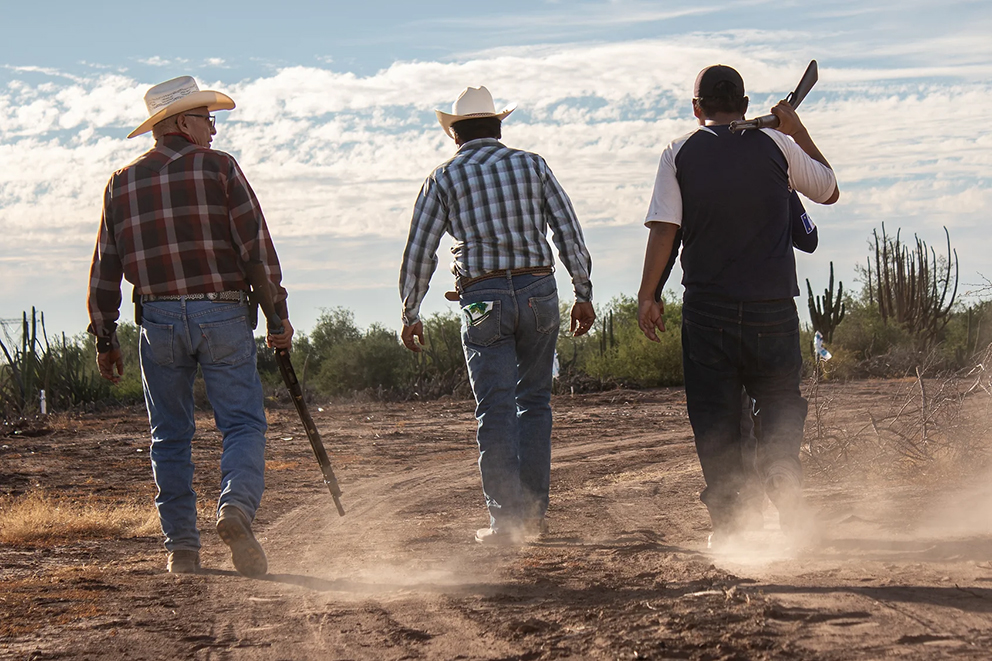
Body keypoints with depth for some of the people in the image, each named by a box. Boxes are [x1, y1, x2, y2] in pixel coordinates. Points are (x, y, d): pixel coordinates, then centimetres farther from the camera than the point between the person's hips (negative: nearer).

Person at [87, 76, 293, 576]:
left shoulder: (122, 183, 10)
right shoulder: (218, 169, -1)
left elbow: (105, 267, 10)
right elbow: (256, 244, -6)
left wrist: (105, 339, 15)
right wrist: (278, 311, -2)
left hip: (158, 322, 3)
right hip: (222, 315, -3)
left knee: (170, 436, 10)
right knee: (243, 423, 0)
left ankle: (181, 547, 6)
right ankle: (236, 505, -26)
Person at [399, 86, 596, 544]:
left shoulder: (444, 177, 5)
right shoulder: (532, 165, 9)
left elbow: (419, 253, 4)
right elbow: (569, 232, 5)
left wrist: (411, 315, 13)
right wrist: (583, 293, 10)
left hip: (483, 297, -2)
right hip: (539, 291, 2)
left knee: (495, 409, -1)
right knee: (534, 399, 14)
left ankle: (505, 518, -6)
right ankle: (533, 510, 13)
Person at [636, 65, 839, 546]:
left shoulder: (679, 154, 1)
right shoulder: (777, 146, 1)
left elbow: (663, 229, -6)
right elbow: (829, 191, 17)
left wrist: (647, 296, 0)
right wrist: (798, 131, 25)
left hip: (707, 308, 0)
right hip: (772, 305, 0)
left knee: (713, 417, 6)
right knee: (779, 407, 12)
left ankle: (725, 520, 4)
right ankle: (788, 505, -6)